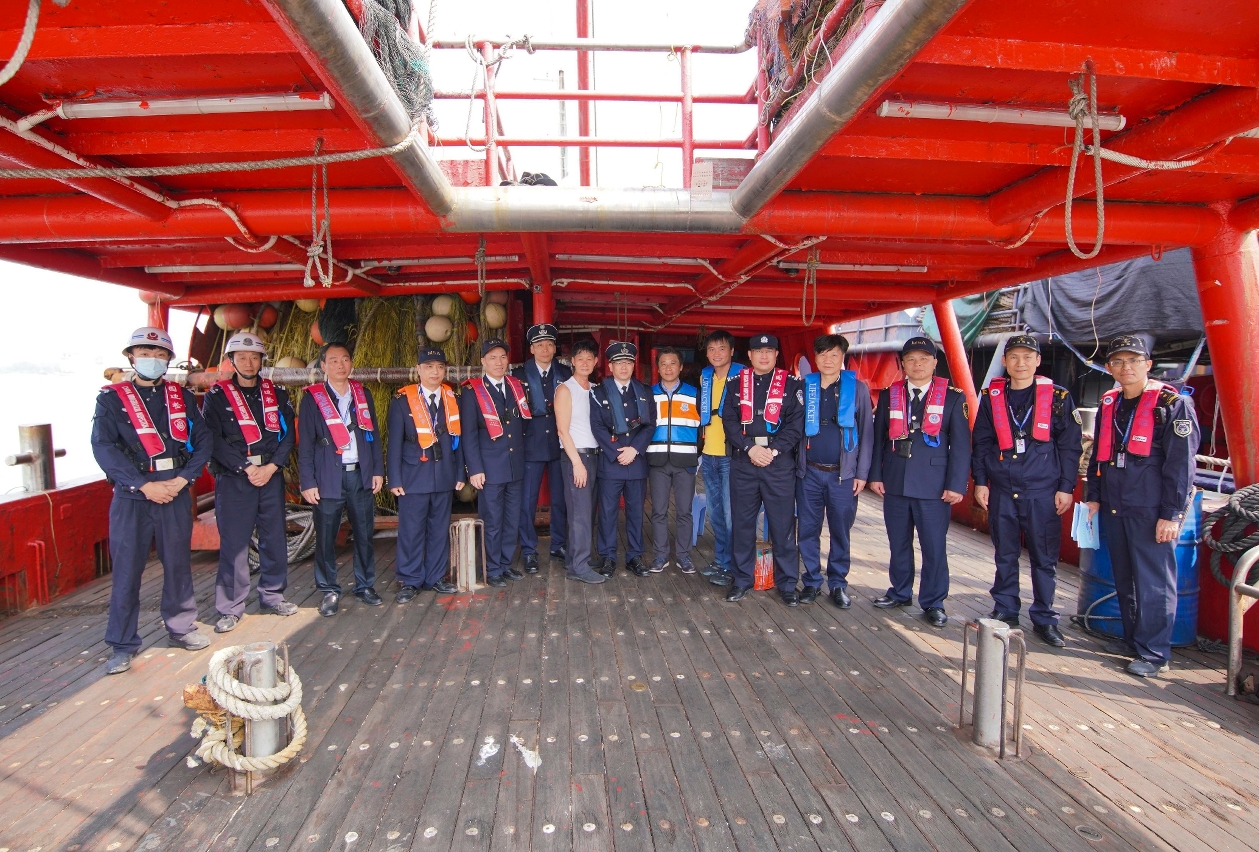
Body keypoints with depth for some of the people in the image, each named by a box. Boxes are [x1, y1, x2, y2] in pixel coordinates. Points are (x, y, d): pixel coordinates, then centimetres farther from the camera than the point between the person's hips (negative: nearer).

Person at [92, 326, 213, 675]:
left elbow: (203, 440, 3)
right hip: (130, 496, -2)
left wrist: (182, 479, -10)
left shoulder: (182, 396, 10)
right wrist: (144, 485, -15)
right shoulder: (112, 398, 3)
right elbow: (104, 447, -8)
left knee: (179, 563, 9)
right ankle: (123, 645, 13)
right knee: (126, 570, 2)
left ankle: (181, 627, 24)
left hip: (176, 493, 2)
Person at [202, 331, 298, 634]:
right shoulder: (217, 396, 1)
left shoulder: (276, 394, 9)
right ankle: (231, 608, 9)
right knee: (233, 544, -1)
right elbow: (213, 440, -7)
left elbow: (288, 434, 4)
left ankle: (272, 597, 22)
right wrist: (246, 468, -14)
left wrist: (271, 466, -9)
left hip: (271, 477, 3)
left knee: (275, 539, 7)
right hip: (233, 480, -3)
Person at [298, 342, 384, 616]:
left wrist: (378, 470, 6)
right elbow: (305, 443, -2)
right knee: (326, 537, 2)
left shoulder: (363, 395, 10)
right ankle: (329, 591, 16)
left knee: (364, 534, 8)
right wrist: (307, 482, -7)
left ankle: (365, 586, 22)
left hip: (361, 475, 3)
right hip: (328, 478, -3)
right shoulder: (312, 398, 0)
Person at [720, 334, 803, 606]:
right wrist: (750, 448, -10)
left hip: (779, 460, -2)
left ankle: (787, 583, 13)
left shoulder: (791, 384, 5)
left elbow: (796, 423, -2)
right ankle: (742, 578, 20)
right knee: (742, 521, 7)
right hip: (743, 461, 2)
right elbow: (729, 420, 3)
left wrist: (773, 450, -13)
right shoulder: (737, 384, 11)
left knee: (783, 523, 1)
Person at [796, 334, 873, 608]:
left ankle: (838, 584, 20)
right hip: (809, 472, 1)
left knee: (841, 531, 7)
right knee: (807, 530, 6)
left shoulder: (857, 388, 1)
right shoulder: (804, 387, 4)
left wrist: (862, 473, -2)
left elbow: (866, 432, 2)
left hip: (843, 473, -1)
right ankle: (812, 581, 20)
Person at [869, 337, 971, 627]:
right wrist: (876, 475, 3)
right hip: (894, 482, 3)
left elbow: (961, 445, -2)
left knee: (934, 546, 2)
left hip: (934, 485, -3)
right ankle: (900, 592, 29)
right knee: (899, 543, 13)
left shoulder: (953, 397, 0)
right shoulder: (888, 395, 7)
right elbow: (878, 438, 9)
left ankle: (933, 603, 16)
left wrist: (956, 485, -7)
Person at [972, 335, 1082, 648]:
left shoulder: (1058, 398, 0)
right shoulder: (991, 397, 4)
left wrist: (1066, 487, -2)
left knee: (1044, 557, 5)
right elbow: (981, 443, 8)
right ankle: (1005, 610, 23)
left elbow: (1070, 446, 2)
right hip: (1002, 491, 2)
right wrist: (980, 481, 2)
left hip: (1043, 492, -1)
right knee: (1005, 555, 10)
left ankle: (1044, 618, 17)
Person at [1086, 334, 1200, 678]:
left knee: (1154, 582, -1)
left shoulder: (1173, 404, -6)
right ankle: (1134, 643, 25)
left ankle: (1154, 653, 8)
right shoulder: (1109, 405, 12)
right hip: (1114, 508, 6)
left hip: (1152, 510, -6)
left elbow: (1181, 464, -10)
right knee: (1124, 580, 13)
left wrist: (1171, 514, -14)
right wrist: (1093, 497, 12)